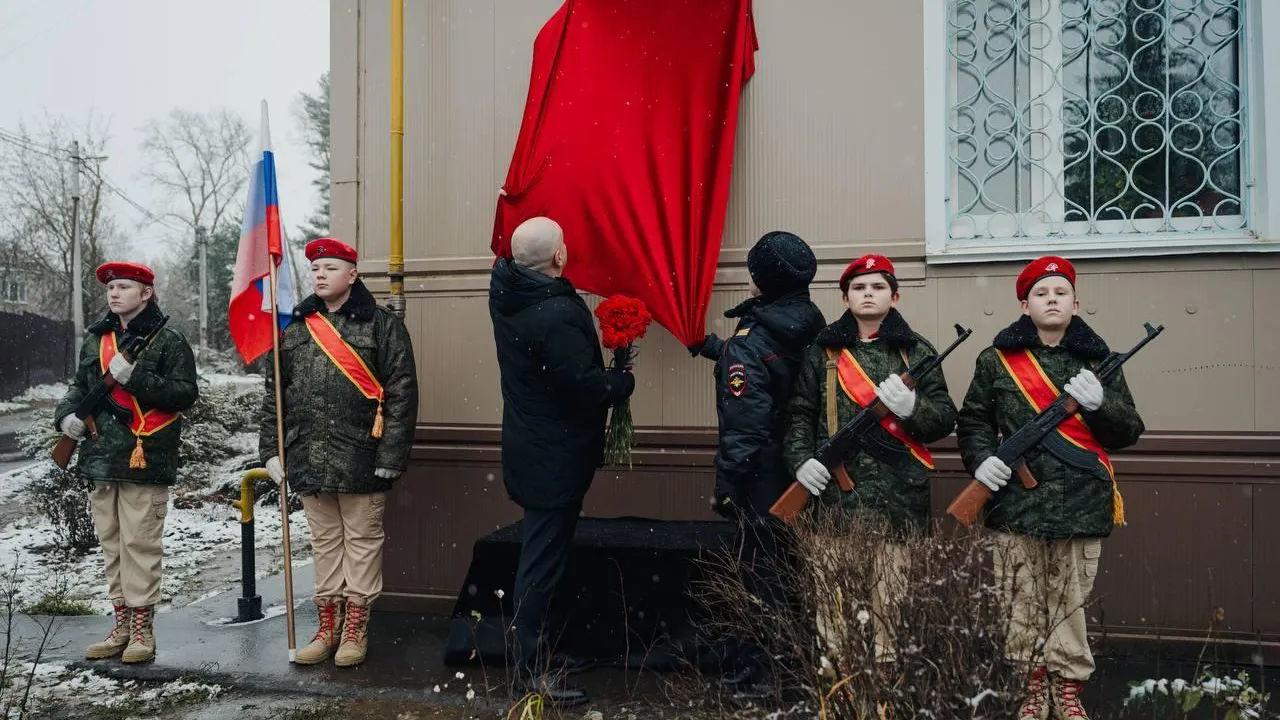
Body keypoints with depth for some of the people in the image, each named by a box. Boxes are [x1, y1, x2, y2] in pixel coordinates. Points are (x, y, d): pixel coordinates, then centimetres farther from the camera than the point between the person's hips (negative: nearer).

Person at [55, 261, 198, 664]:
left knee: (140, 544, -4)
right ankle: (122, 626, 22)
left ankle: (142, 630, 5)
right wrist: (66, 415, 6)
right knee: (111, 545, 12)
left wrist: (135, 377, -19)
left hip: (145, 460, -6)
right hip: (101, 459, 7)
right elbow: (80, 387, 25)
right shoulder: (95, 340, 16)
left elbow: (186, 393, -10)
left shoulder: (167, 341, -3)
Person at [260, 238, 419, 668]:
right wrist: (271, 449, 8)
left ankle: (356, 628, 19)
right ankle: (328, 626, 26)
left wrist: (391, 454, -13)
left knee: (362, 539, 6)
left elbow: (402, 393, -8)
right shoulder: (296, 328, 11)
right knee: (324, 542, 15)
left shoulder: (381, 324, -5)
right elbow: (275, 393, 14)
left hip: (361, 457, -5)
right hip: (308, 457, 5)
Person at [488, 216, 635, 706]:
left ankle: (534, 653, 32)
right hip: (556, 457, -10)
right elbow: (587, 385, -24)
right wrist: (625, 381, -8)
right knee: (543, 560, 0)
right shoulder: (557, 315, -27)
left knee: (538, 553, 19)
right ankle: (531, 670, 11)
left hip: (529, 446, 10)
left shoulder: (504, 289, 0)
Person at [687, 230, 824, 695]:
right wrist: (715, 350, 29)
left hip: (764, 478, -7)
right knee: (791, 568, 19)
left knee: (758, 572, 6)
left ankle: (753, 672, 19)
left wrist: (726, 484, -15)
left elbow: (743, 426, -23)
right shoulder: (811, 328, 2)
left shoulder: (750, 342, -21)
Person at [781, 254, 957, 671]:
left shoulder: (915, 351, 10)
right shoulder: (824, 352, 12)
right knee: (835, 592, 2)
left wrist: (913, 408, -15)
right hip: (836, 492, 1)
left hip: (900, 496, 0)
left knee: (892, 598, 0)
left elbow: (945, 419, 5)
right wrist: (801, 459, -7)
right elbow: (800, 413, 9)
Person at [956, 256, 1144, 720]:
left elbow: (1129, 432, 6)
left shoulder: (1098, 360, 7)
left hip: (1081, 504, 1)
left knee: (1070, 604, 8)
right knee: (1023, 603, 6)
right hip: (1017, 502, -1)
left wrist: (1099, 404, -14)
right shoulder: (997, 360, 4)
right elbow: (973, 420, 9)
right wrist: (981, 459, -9)